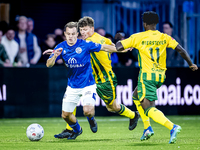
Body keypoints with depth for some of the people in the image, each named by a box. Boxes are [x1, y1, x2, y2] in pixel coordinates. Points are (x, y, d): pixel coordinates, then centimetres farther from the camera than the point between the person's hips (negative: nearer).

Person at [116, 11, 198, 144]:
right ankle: (147, 128, 19)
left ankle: (172, 127, -34)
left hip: (147, 76, -6)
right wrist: (191, 64, 9)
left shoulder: (138, 37, -6)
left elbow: (118, 47, -7)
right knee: (137, 95, 28)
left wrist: (119, 40, 15)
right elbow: (181, 50, -2)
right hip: (161, 76, 6)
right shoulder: (165, 38, 5)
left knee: (149, 108, -10)